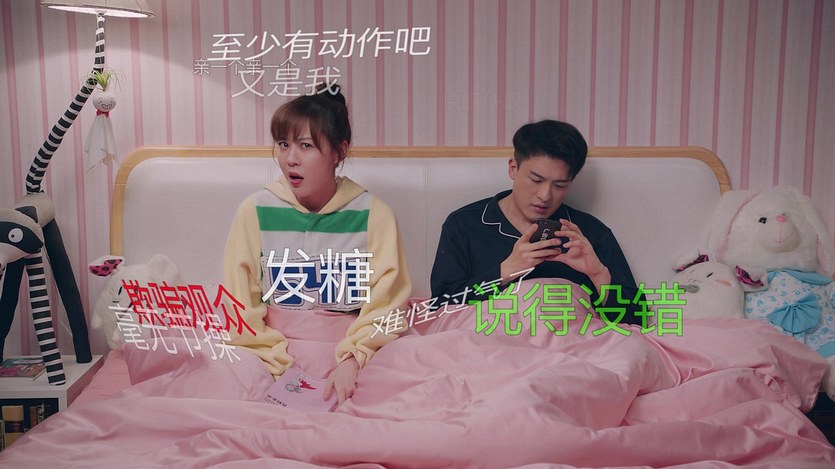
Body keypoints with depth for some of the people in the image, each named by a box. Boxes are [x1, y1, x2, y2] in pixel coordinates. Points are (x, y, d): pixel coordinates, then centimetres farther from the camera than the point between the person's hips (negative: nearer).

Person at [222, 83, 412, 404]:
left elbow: (386, 307, -3)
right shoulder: (255, 211, -1)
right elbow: (241, 306, 0)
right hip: (275, 350, 2)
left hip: (351, 350, -2)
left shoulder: (374, 215, -3)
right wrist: (281, 363, -12)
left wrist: (352, 360, -18)